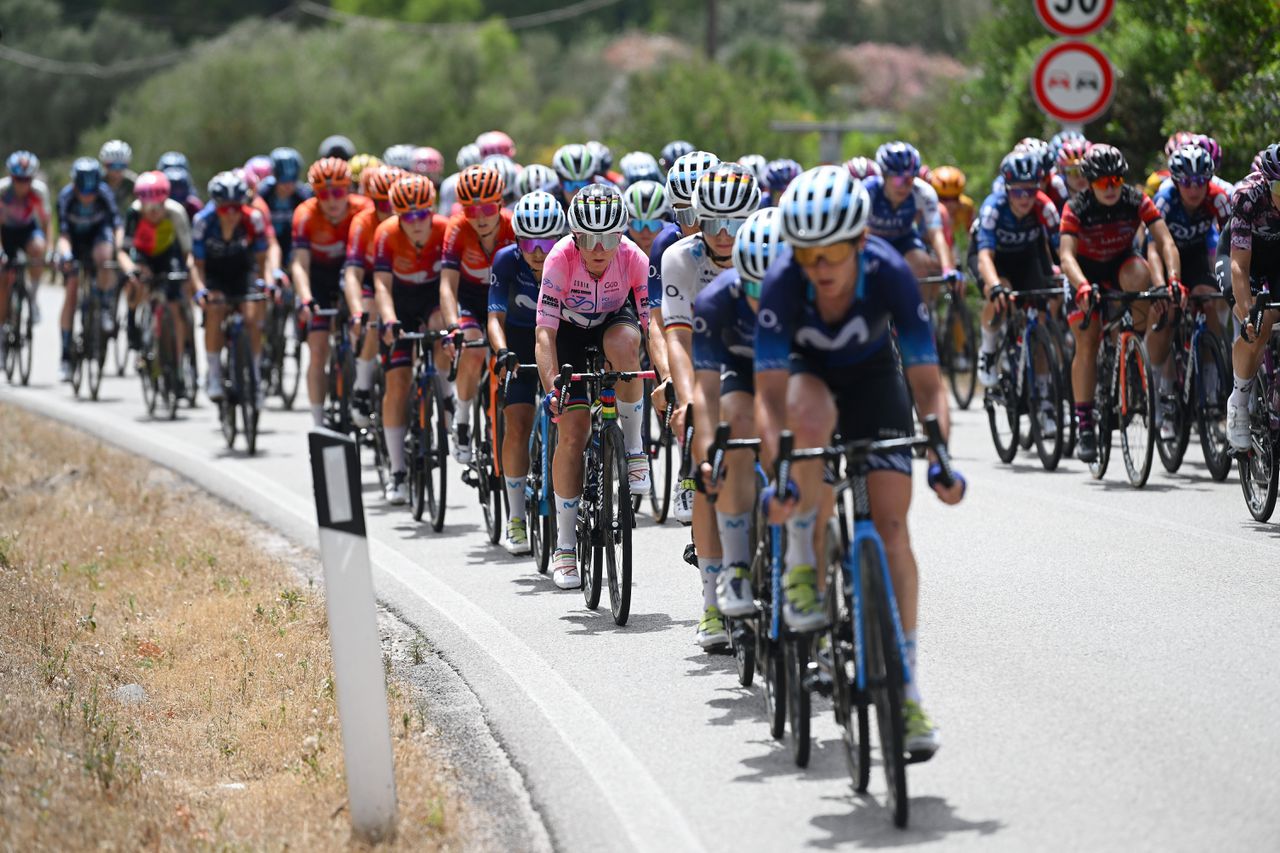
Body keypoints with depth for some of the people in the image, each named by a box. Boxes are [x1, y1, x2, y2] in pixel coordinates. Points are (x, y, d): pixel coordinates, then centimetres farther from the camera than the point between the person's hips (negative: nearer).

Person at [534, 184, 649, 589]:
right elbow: (545, 331, -33)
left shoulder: (633, 259, -27)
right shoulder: (561, 259, -31)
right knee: (572, 432, -12)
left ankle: (634, 446, -20)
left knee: (622, 342, -38)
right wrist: (551, 384, -47)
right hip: (572, 332, 0)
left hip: (614, 322, 0)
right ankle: (565, 545, -2)